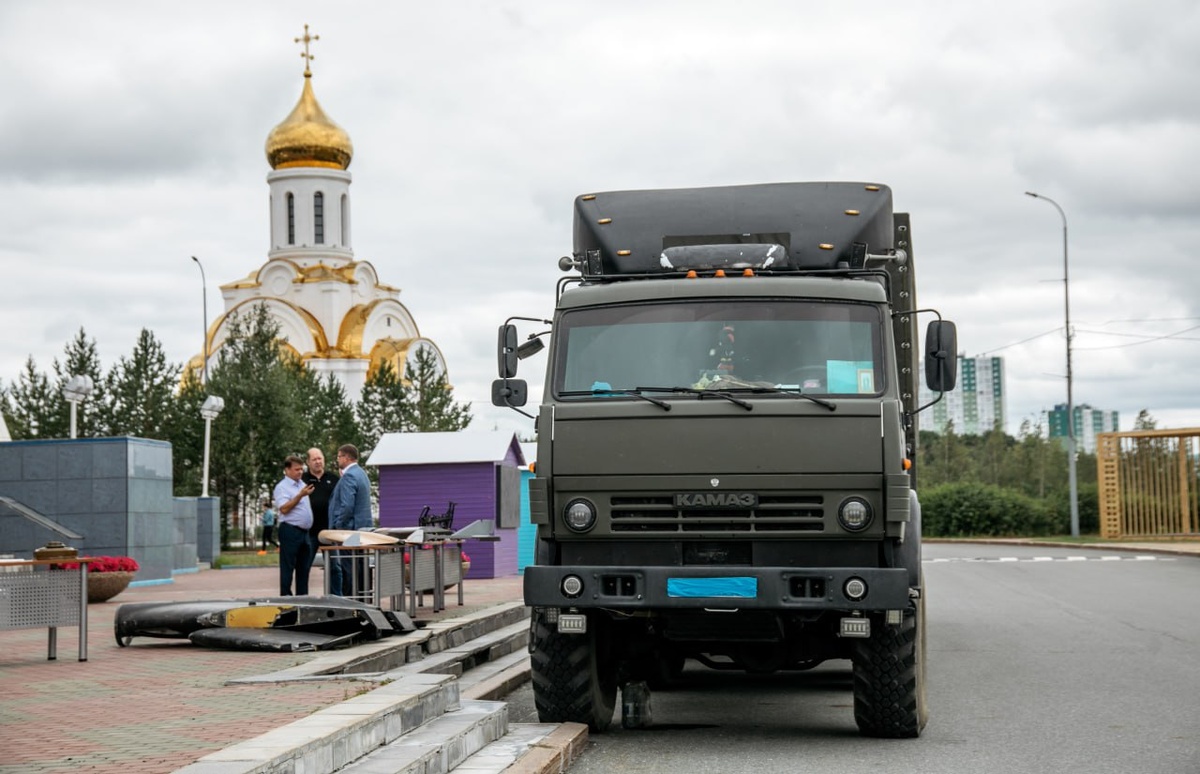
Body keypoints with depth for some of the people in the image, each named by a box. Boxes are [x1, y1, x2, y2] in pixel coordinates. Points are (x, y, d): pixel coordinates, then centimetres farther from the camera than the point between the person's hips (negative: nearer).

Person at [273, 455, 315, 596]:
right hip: (290, 531, -8)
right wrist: (300, 495, -23)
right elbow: (284, 509, -19)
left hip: (304, 531, 8)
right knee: (288, 567, -5)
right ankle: (285, 597, -4)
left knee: (304, 567, 10)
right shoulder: (282, 487, -8)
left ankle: (302, 597, 14)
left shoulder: (302, 485, 17)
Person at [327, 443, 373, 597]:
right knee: (360, 567, 11)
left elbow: (347, 506, -23)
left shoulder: (348, 476, -16)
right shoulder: (362, 473, 16)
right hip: (363, 527, 10)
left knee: (348, 568, -8)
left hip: (350, 527, -10)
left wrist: (338, 526, -14)